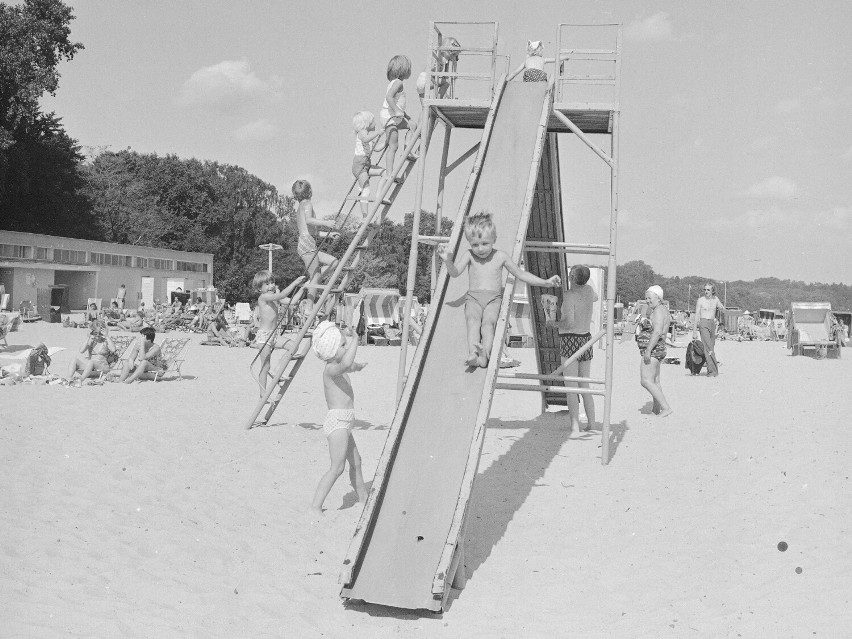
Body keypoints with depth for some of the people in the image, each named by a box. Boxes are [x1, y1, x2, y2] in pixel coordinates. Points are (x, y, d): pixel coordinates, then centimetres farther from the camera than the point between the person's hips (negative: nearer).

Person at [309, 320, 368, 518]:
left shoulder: (339, 368, 13)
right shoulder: (331, 370, -17)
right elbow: (346, 363, -40)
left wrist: (356, 366, 61)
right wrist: (354, 340, -28)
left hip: (343, 424, 10)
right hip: (337, 422, -10)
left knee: (356, 461, 23)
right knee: (337, 468, -15)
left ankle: (363, 499, 39)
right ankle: (316, 506, -14)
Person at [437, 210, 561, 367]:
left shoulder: (500, 256, 10)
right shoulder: (469, 255, 9)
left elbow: (521, 274, 16)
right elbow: (455, 273, -3)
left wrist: (545, 282, 9)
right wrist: (448, 260, -24)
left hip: (494, 298, 0)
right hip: (473, 297, 0)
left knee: (488, 323, -30)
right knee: (473, 320, -31)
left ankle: (485, 354, -49)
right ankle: (472, 353, -50)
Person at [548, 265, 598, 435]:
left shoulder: (569, 295, -13)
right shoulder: (589, 290, 7)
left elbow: (569, 322, -21)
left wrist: (554, 323, -2)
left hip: (570, 340, -7)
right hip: (586, 339, 7)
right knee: (584, 386, 14)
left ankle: (575, 426, -10)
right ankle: (591, 423, 15)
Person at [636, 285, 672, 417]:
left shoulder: (659, 310, -14)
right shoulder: (656, 310, 18)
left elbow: (657, 332, -25)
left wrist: (648, 350, -28)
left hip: (653, 350, -11)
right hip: (657, 350, 11)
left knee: (646, 381, -16)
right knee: (655, 381, 14)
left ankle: (666, 407, -17)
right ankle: (657, 409, 19)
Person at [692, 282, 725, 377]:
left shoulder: (715, 299, 10)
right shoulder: (701, 300, -3)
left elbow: (724, 311, 18)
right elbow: (697, 316, -3)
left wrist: (721, 307, -6)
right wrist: (694, 331, -7)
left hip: (712, 324, 5)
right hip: (703, 324, -5)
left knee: (711, 347, 6)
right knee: (707, 347, -15)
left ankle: (710, 371, 12)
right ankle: (713, 370, -18)